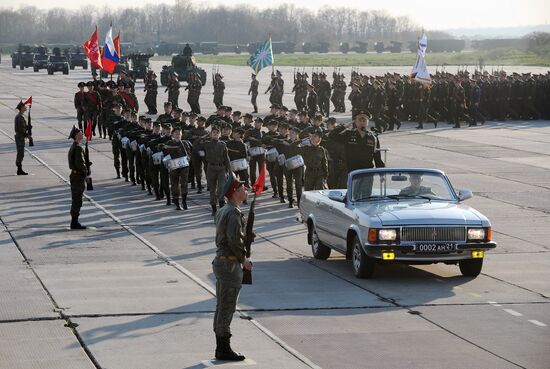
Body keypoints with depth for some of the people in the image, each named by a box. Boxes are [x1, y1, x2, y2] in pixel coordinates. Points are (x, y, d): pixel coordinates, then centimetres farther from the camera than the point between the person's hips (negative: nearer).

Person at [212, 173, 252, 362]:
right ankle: (224, 349, 0)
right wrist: (244, 260, -12)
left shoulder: (223, 211, 14)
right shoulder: (233, 213, -17)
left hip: (220, 261, 10)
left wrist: (246, 234, 11)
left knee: (222, 307, 14)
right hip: (230, 263, -10)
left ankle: (221, 348, 20)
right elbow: (235, 240, -23)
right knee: (227, 308, -5)